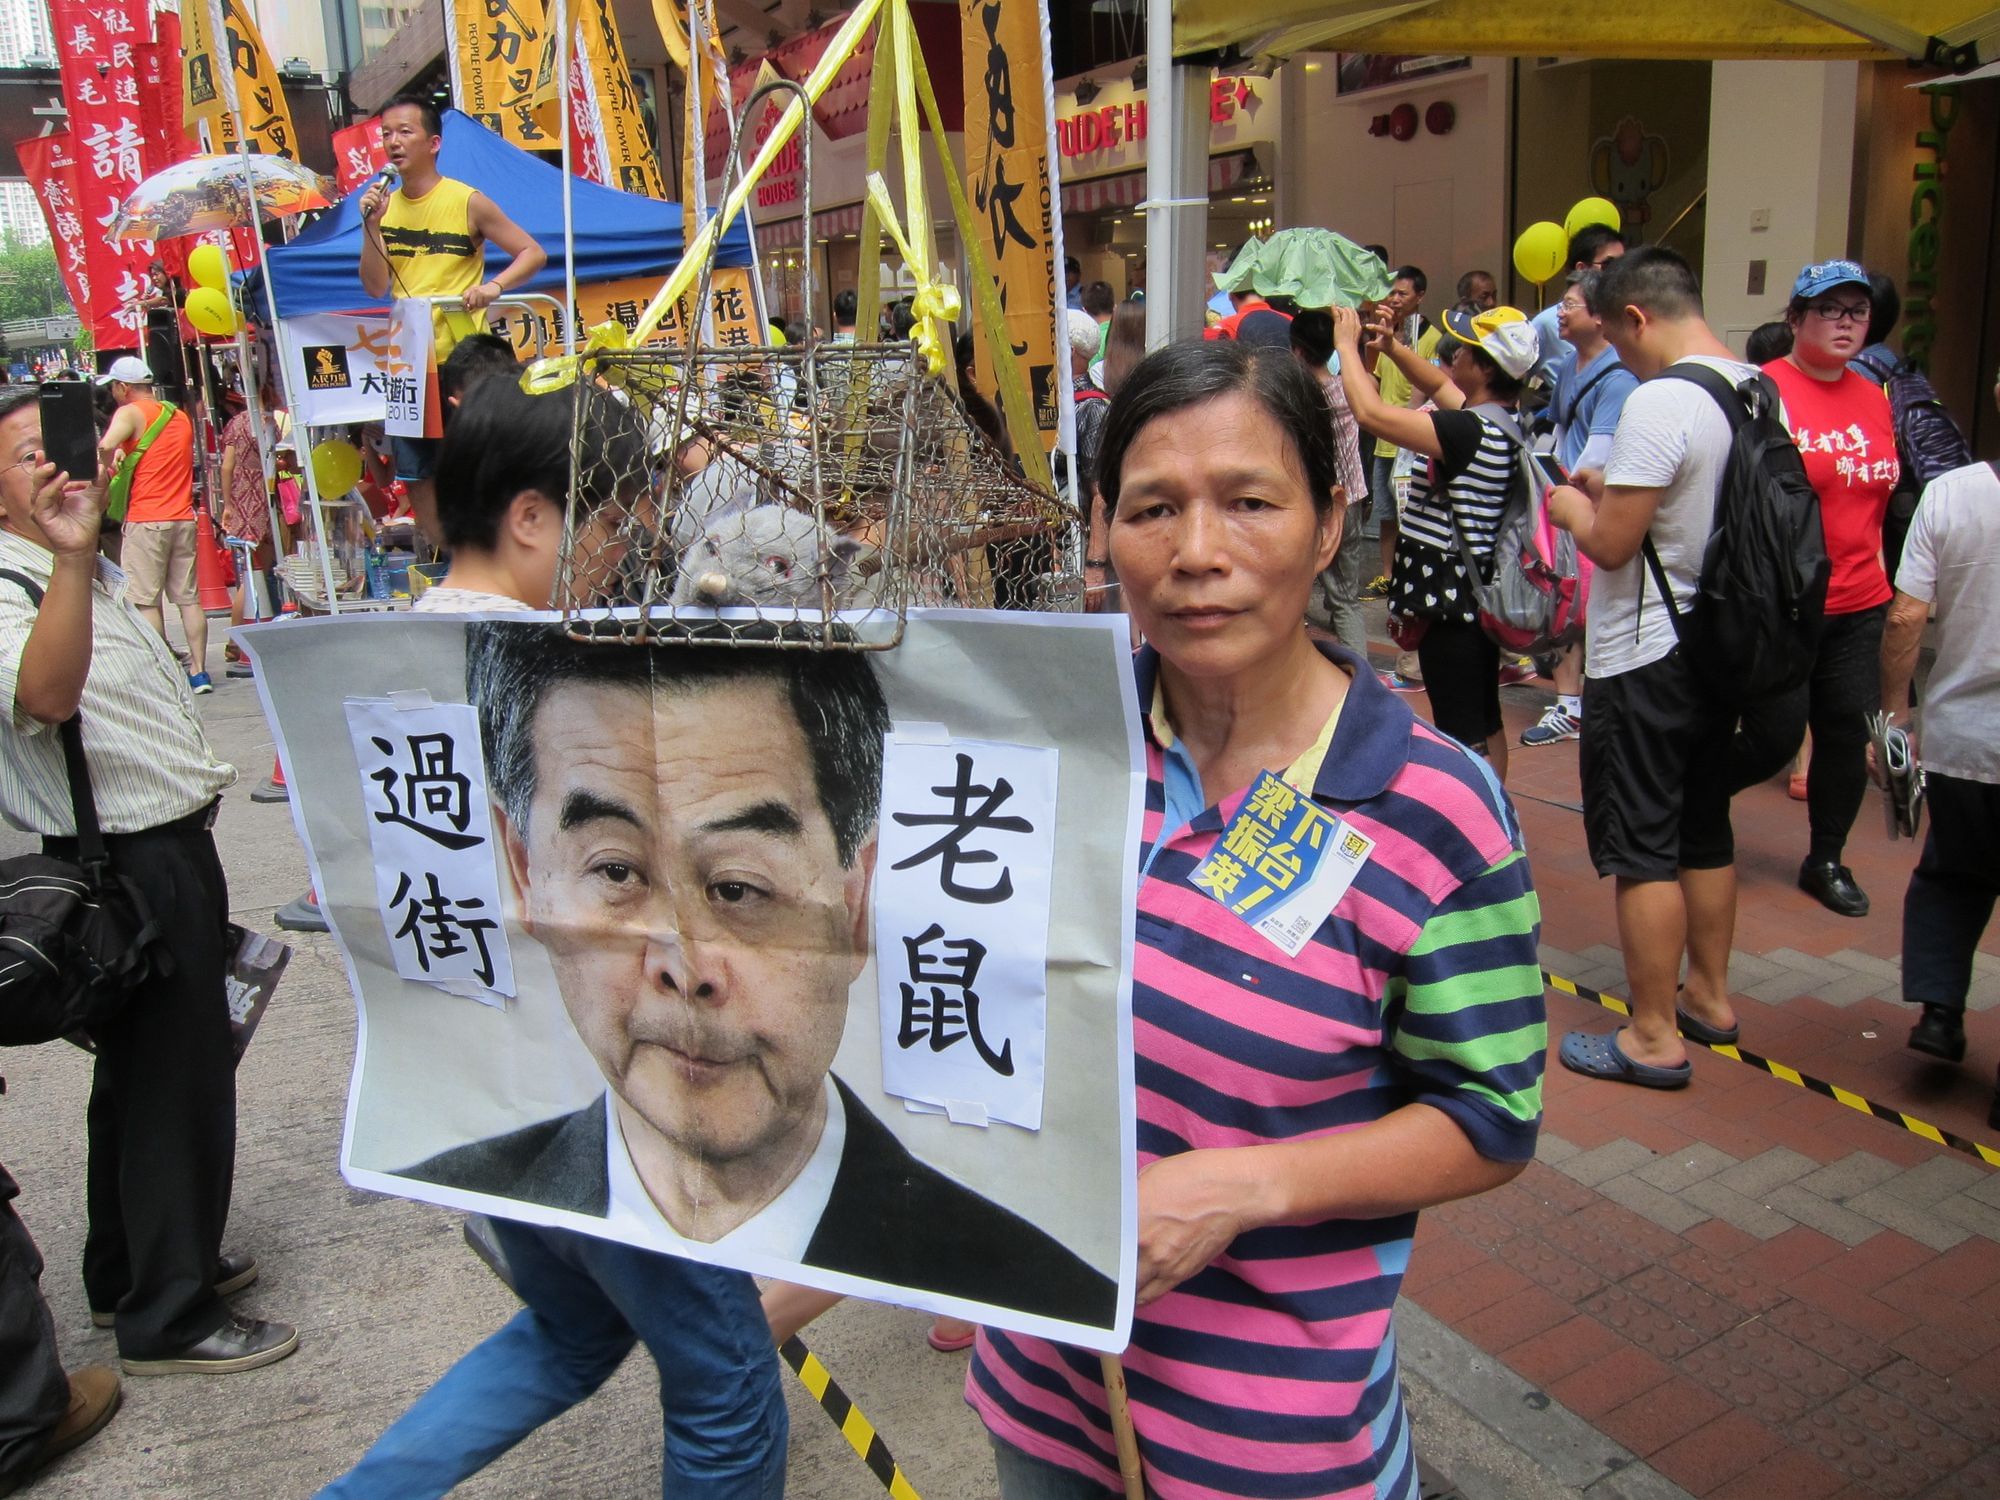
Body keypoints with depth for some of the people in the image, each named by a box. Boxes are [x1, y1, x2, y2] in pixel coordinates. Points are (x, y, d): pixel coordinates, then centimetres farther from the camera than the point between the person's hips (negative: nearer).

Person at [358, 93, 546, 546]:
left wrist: (494, 286, -21)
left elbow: (534, 253, -5)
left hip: (460, 359, -5)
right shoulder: (384, 204, 10)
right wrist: (372, 225, -6)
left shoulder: (467, 202, -5)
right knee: (417, 475, 9)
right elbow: (375, 287, 5)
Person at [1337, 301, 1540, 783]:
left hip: (1453, 600, -11)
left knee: (1461, 733, -7)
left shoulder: (1470, 431, -23)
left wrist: (1348, 344, -11)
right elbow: (1440, 386, 26)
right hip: (1478, 593, 11)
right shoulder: (1503, 422, 7)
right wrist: (1392, 345, 18)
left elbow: (1370, 413, -26)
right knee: (1485, 721, 20)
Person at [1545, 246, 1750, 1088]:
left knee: (1641, 849, 0)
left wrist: (1573, 507, -2)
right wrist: (1615, 488, 15)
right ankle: (1709, 996, 33)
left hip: (1644, 659, -9)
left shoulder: (1660, 401, -21)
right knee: (1704, 830, 19)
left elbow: (1611, 542, -22)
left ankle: (1653, 1038, 9)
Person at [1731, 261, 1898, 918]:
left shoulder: (1874, 398, 11)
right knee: (1774, 737, -3)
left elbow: (1879, 498, 20)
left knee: (1848, 731, 9)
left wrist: (1876, 575, 18)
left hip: (1857, 604, 6)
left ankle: (1826, 860, 25)